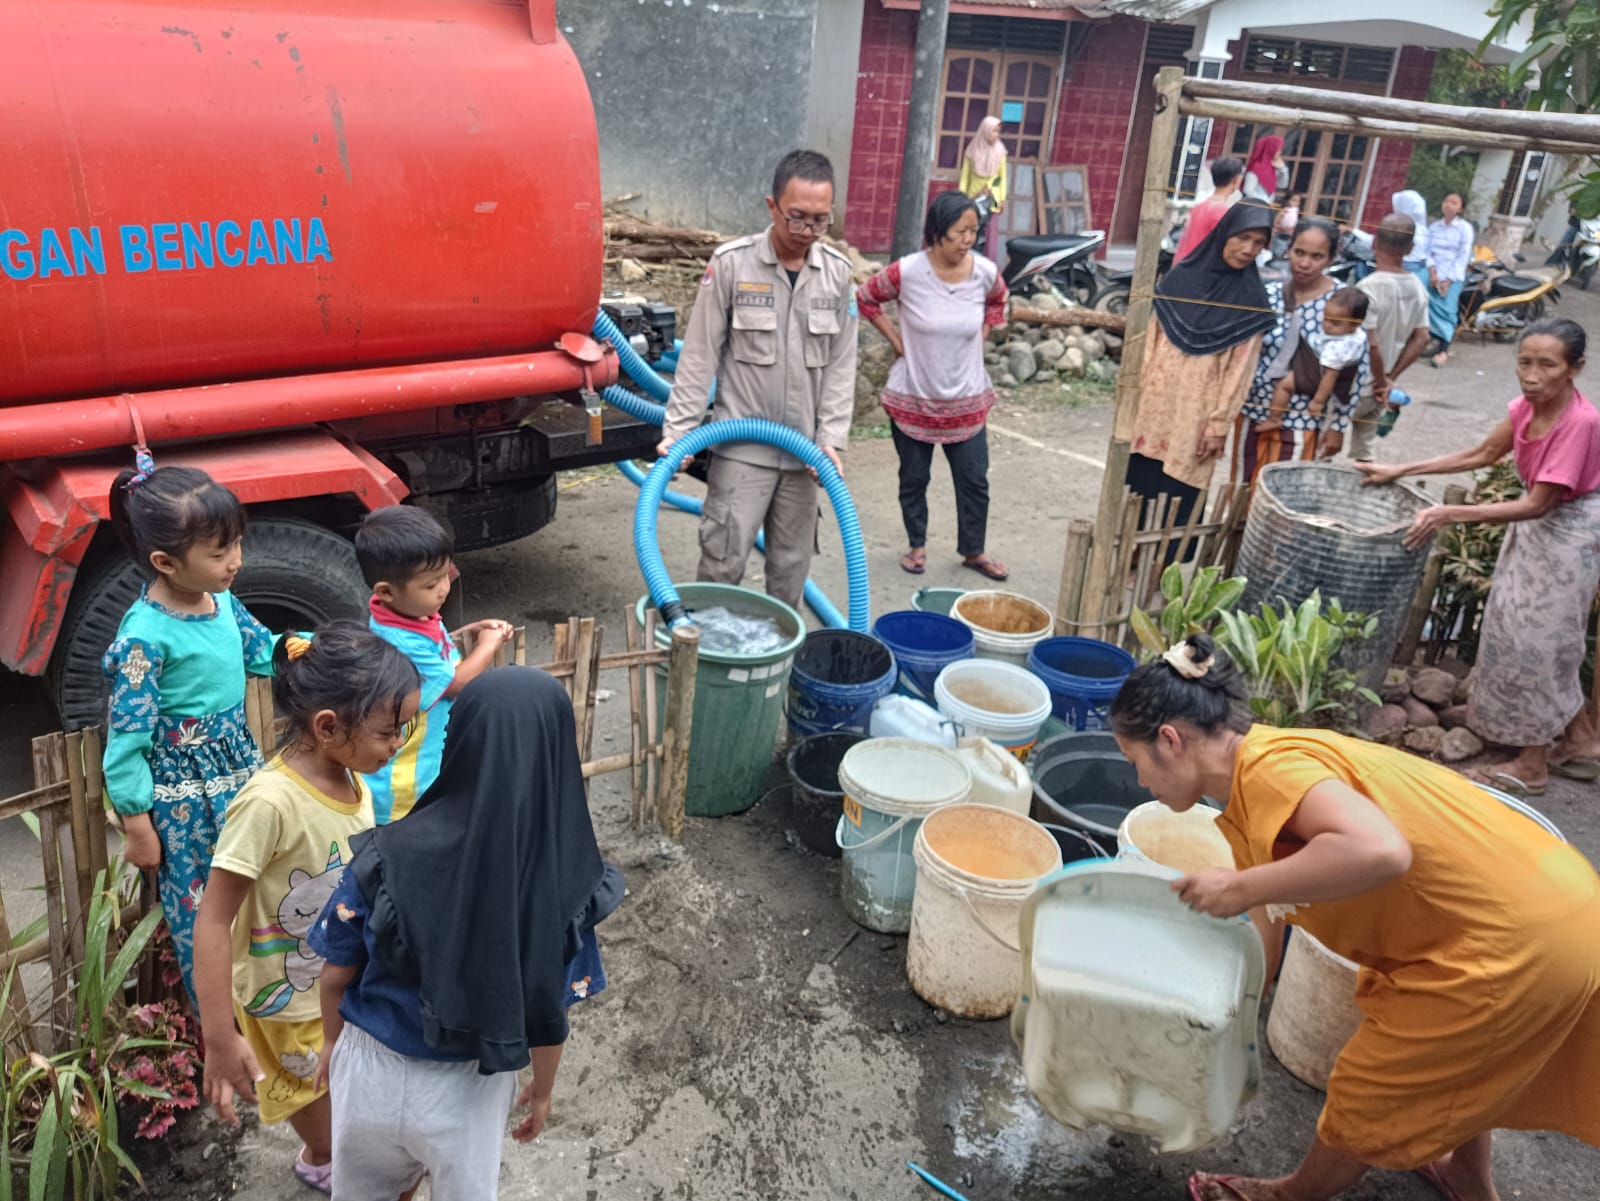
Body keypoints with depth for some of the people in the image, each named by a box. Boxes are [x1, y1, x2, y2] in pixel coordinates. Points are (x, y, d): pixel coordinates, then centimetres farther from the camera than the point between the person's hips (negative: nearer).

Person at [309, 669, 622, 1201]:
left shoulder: (391, 851, -23)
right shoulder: (562, 884, -22)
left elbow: (337, 975, -10)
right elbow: (549, 1014, -10)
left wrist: (333, 1046, 11)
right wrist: (542, 1090, 10)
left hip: (371, 1069, 1)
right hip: (469, 1088, 0)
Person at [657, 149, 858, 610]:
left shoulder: (838, 272, 2)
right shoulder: (732, 263, -9)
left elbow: (841, 363, 5)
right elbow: (699, 356, -6)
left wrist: (831, 439, -1)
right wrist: (679, 430, -10)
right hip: (741, 446, -3)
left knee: (790, 566, 11)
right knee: (722, 562, -4)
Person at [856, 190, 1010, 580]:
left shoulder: (985, 272, -8)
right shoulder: (907, 271, -16)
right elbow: (866, 299, 0)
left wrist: (979, 336, 5)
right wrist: (895, 338, -4)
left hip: (966, 399, 2)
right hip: (913, 397, -2)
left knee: (974, 479, 8)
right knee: (914, 478, 12)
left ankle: (973, 551, 26)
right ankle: (917, 545, 32)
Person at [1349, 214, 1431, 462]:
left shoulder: (1368, 288, -22)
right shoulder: (1417, 288, 1)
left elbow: (1370, 345, -26)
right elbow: (1421, 339, 4)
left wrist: (1382, 382, -12)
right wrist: (1390, 378, 3)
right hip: (1376, 389, 7)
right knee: (1363, 453, 18)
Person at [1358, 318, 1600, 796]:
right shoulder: (1528, 405, -7)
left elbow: (1537, 505, -29)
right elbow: (1482, 455, 7)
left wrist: (1450, 514, -32)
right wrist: (1400, 472, 4)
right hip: (1538, 522, 8)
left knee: (1535, 637, 0)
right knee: (1522, 631, 17)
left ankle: (1532, 765, 17)